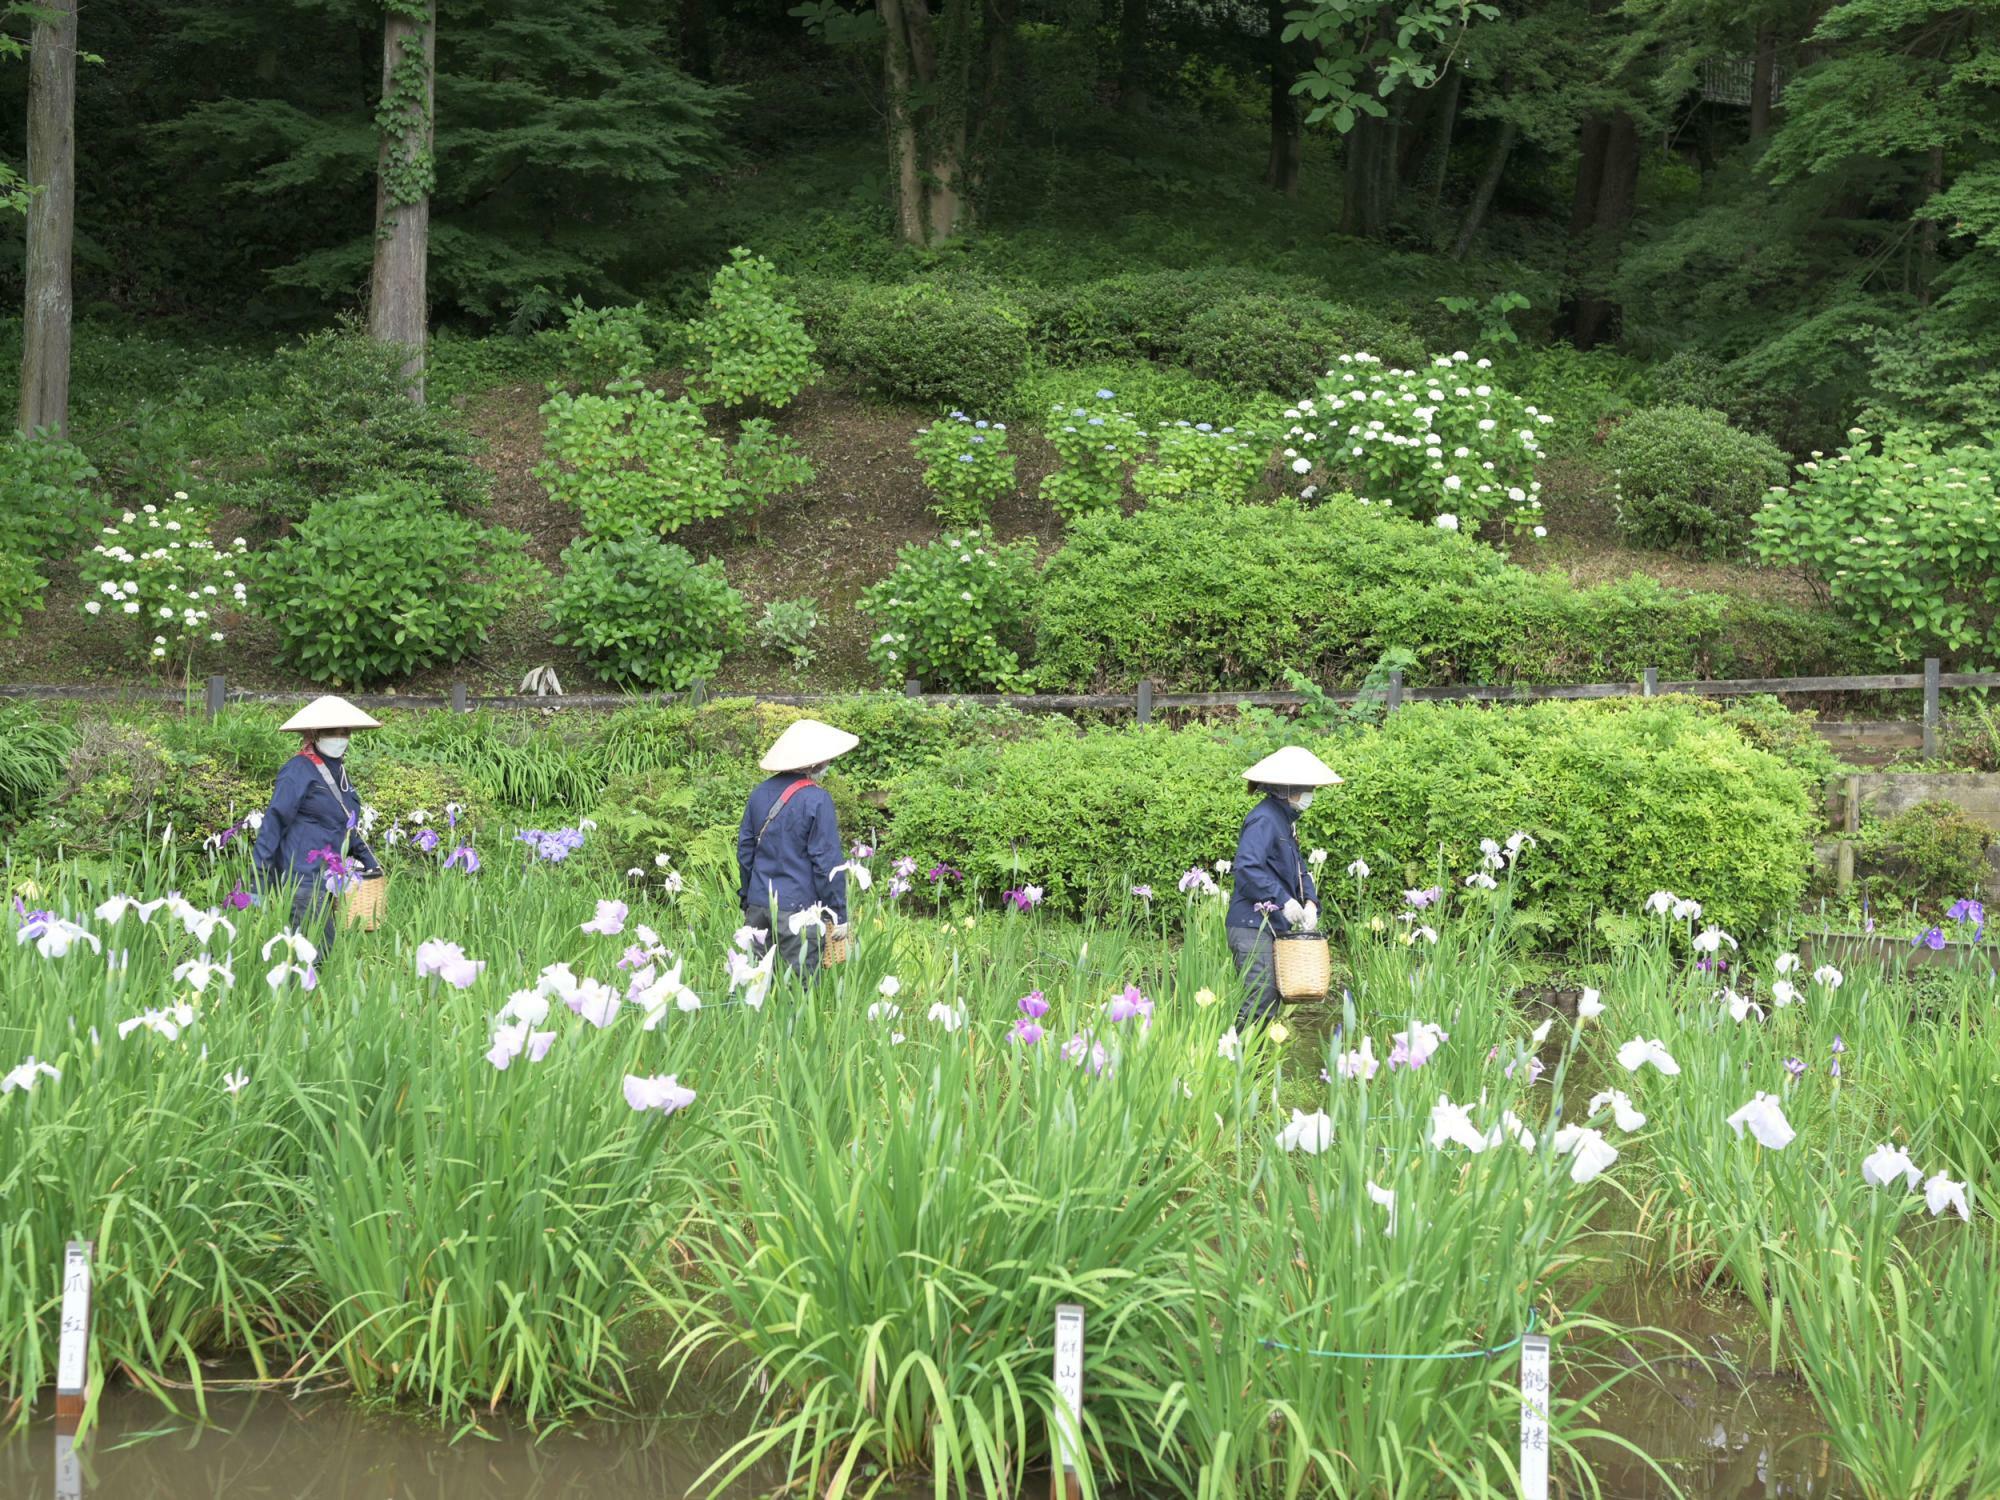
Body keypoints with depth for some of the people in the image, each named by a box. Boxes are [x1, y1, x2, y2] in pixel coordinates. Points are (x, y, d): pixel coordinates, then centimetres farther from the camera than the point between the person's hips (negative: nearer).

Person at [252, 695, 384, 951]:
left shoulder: (337, 769, 17)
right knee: (317, 952, -11)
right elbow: (274, 823, -14)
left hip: (329, 879, 9)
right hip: (303, 879, -9)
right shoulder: (299, 771, -10)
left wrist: (369, 861, 25)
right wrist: (258, 879, -18)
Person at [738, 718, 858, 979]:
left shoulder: (761, 793, 6)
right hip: (798, 909, -6)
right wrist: (839, 915, -5)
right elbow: (827, 861, -12)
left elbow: (745, 850, 13)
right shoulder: (816, 800, -14)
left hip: (759, 904, 6)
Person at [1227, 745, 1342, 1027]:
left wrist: (1309, 900, 1)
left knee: (1272, 1004, 12)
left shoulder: (1285, 819, 16)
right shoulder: (1264, 819, -15)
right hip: (1253, 927, -10)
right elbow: (1247, 866, -28)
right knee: (1259, 1002, -13)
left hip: (1274, 927, 10)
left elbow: (1298, 867, 19)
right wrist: (1283, 900, -26)